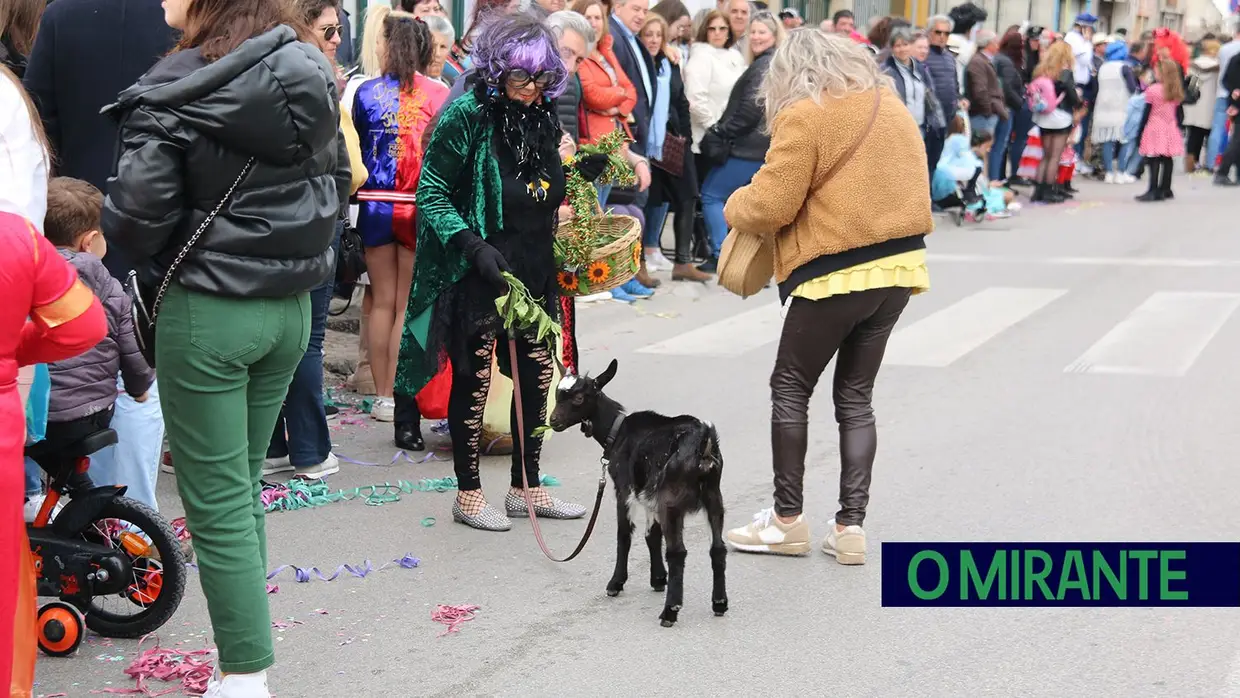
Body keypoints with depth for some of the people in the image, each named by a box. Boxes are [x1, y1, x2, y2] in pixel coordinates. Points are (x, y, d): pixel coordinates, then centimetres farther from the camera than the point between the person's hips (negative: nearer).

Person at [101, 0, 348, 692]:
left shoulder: (175, 92, -16)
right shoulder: (312, 74, 3)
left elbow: (136, 214, -18)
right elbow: (337, 184, 11)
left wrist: (149, 254, 3)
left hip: (206, 310, -6)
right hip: (291, 305, 6)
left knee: (216, 500, 2)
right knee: (244, 483, 18)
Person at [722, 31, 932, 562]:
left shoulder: (804, 116, -11)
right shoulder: (892, 106, 11)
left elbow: (769, 206, -12)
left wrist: (734, 207, 8)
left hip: (837, 274, -7)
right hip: (898, 265, 7)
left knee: (790, 388, 8)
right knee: (855, 396, 13)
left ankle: (788, 519, 12)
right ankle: (851, 524, 9)